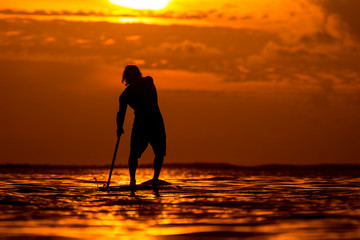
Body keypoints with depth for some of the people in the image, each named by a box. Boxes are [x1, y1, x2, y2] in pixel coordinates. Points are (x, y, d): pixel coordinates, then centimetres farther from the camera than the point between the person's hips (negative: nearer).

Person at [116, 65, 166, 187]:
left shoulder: (126, 93, 2)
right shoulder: (149, 82, 3)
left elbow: (121, 113, 2)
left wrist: (119, 128, 15)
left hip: (140, 124, 0)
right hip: (156, 122, 0)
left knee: (134, 154, 11)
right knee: (159, 152, 12)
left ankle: (132, 178, -7)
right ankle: (155, 178, -4)